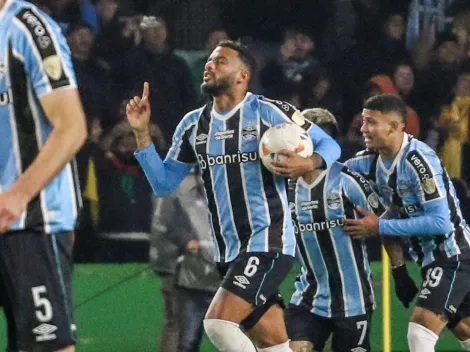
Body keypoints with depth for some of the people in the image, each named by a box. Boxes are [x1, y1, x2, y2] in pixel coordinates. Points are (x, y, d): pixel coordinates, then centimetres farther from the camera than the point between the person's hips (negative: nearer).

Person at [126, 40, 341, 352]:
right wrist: (142, 133, 4)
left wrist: (309, 163, -21)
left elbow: (329, 145, 1)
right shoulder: (194, 125, 11)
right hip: (229, 250, 7)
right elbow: (163, 184, 12)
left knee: (218, 322, -21)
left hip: (268, 242, -7)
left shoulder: (269, 112, -6)